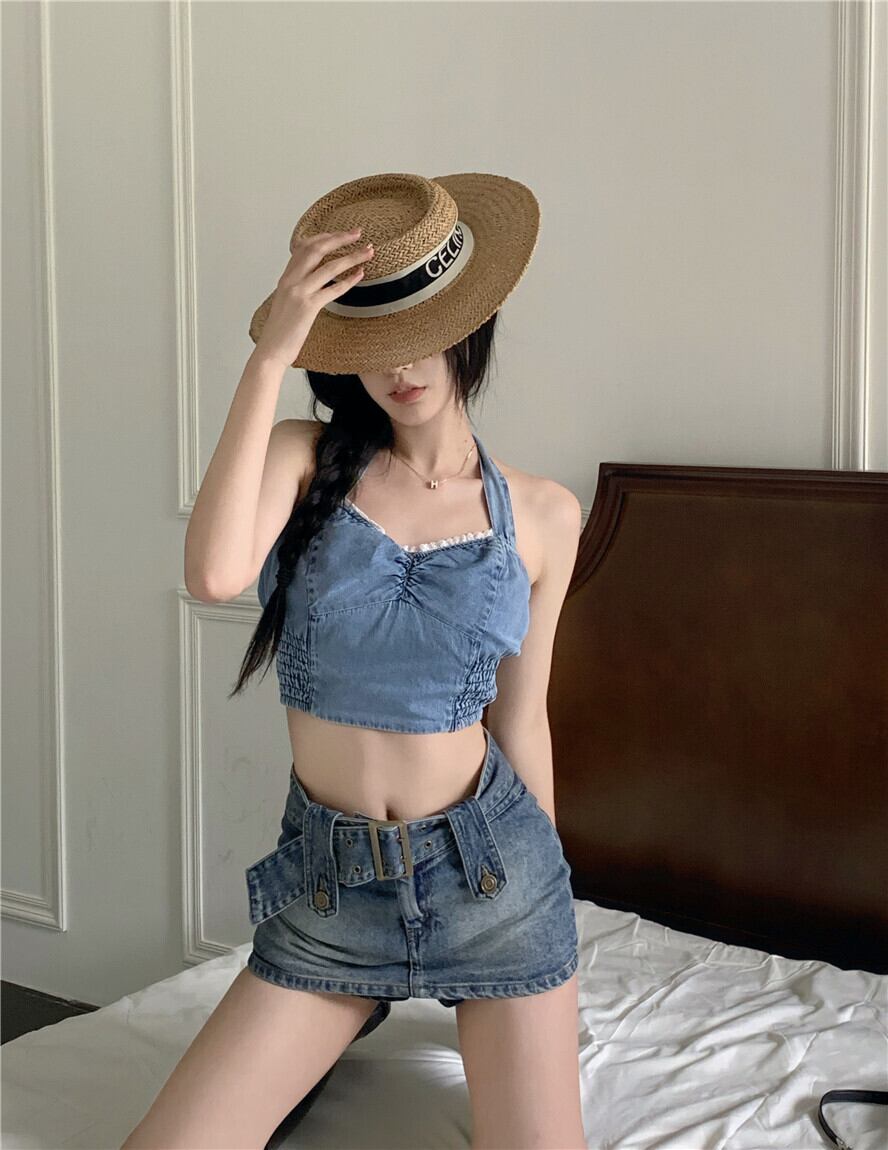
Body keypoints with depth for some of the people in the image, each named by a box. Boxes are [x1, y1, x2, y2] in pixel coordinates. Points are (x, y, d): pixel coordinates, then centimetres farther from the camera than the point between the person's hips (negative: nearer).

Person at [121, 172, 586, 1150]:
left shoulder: (541, 515, -2)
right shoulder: (307, 459, -5)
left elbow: (520, 722, 7)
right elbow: (215, 575, -28)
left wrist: (545, 896, 13)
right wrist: (270, 355, -25)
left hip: (488, 862, 0)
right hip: (329, 882, 0)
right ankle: (346, 1030, 24)